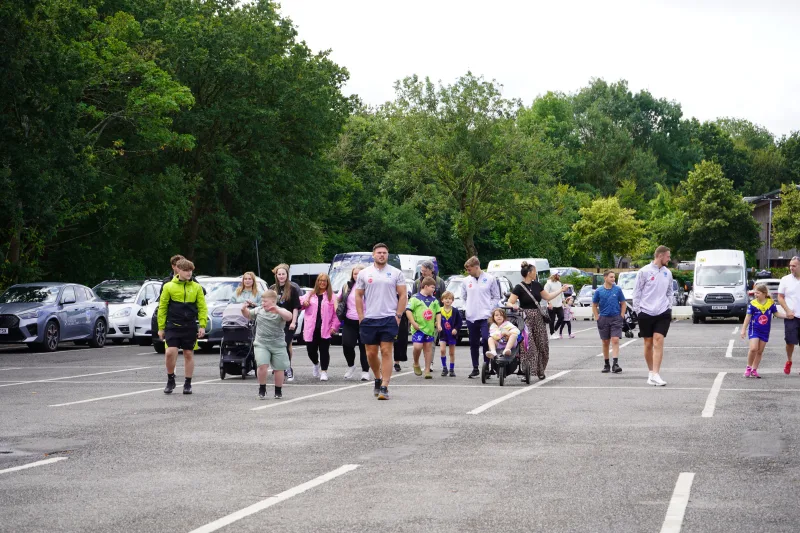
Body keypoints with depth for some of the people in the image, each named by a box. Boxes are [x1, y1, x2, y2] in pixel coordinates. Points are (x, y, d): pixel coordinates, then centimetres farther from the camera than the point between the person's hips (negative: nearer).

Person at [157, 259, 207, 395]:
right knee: (170, 352, -13)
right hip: (173, 326, -2)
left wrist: (202, 325, -2)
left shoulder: (196, 287, 6)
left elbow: (202, 307, 7)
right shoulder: (169, 287, 1)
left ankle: (187, 384, 16)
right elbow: (162, 307, 4)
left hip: (190, 327, 2)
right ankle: (170, 380, 8)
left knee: (189, 354, 6)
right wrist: (161, 327, 2)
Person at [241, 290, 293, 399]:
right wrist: (244, 310, 2)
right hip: (261, 344, 2)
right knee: (262, 366, -15)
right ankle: (262, 389, 3)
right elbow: (248, 315, 23)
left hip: (278, 345, -1)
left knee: (279, 368, 6)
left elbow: (289, 317, -26)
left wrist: (277, 310, -39)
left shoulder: (280, 312, -6)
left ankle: (278, 391, 24)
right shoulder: (258, 310, 8)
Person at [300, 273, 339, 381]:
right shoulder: (310, 295, 14)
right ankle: (316, 364, 37)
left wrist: (334, 326, -8)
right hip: (311, 329, 3)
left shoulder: (331, 296, 4)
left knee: (324, 350, -4)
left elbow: (336, 312, 0)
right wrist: (303, 303, 0)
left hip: (325, 329, -3)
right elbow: (301, 303, 25)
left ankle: (324, 371, 6)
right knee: (311, 350, 6)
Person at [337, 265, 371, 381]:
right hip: (349, 322, 3)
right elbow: (337, 299, 19)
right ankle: (351, 366, 17)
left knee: (364, 347, 2)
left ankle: (365, 371, 12)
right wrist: (337, 311, 6)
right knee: (347, 345, -8)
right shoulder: (347, 287, 9)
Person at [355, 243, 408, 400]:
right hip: (369, 320, 2)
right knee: (371, 353, 6)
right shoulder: (364, 273, 9)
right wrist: (361, 317, 2)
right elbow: (358, 296, 11)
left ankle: (384, 388, -9)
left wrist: (398, 315, -5)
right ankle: (378, 379, 29)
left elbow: (403, 295, 4)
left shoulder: (396, 273, 5)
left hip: (389, 318, -2)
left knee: (386, 352, -7)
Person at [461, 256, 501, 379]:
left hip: (485, 317, -3)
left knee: (486, 340, -16)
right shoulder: (466, 281, 8)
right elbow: (463, 297, 19)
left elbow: (496, 297, 5)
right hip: (471, 318, 4)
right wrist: (466, 309, 7)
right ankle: (475, 368, 14)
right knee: (474, 344, 7)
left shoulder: (490, 279, 0)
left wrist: (489, 310, -4)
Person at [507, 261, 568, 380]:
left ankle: (540, 371, 17)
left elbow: (547, 296, 23)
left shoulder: (536, 285, 11)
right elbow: (510, 303, -10)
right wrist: (514, 306, -32)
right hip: (526, 319, -6)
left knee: (541, 345, 5)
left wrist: (561, 290, 22)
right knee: (527, 346, -13)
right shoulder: (519, 288, -7)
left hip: (538, 318, 6)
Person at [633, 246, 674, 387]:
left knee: (658, 342, -11)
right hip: (646, 313, -2)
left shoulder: (667, 273, 10)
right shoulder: (644, 272, -4)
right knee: (648, 344, 5)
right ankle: (651, 372, 19)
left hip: (662, 313, 2)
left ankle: (655, 375, -16)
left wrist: (669, 307, 12)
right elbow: (637, 292, 0)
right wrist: (638, 310, -3)